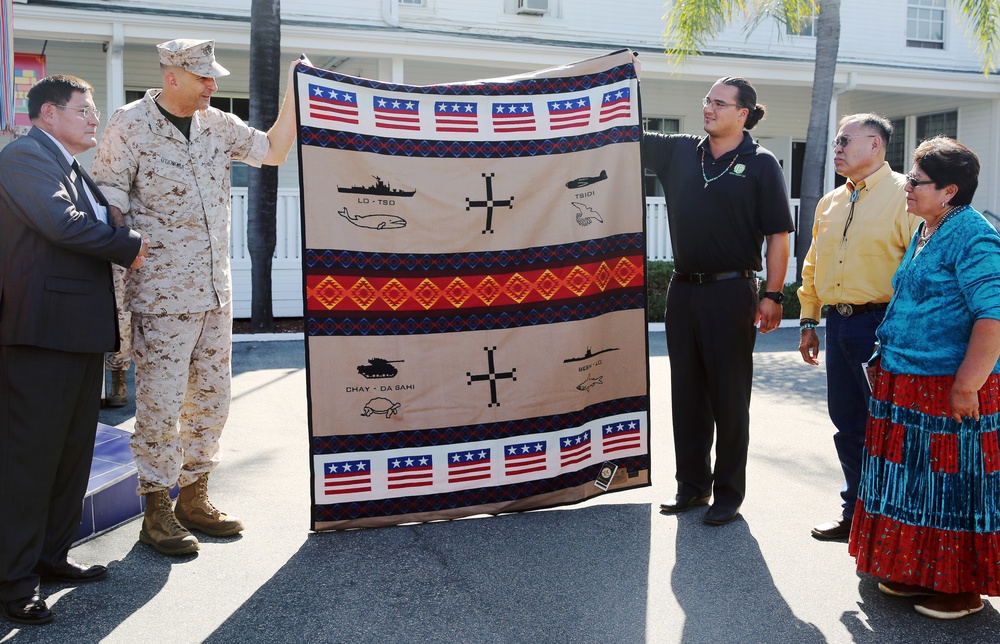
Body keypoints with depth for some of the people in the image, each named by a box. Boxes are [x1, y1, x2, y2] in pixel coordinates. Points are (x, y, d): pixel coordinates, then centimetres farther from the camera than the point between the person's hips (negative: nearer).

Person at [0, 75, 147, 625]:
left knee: (74, 450, 15)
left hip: (83, 328, 10)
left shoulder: (74, 170, 23)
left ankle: (51, 555, 27)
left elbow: (95, 227, 24)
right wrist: (129, 246, -9)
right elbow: (61, 223, -20)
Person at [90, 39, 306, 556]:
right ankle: (157, 512, 12)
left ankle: (193, 498, 26)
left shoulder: (217, 125, 10)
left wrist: (294, 93, 11)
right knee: (161, 403, -3)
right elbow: (108, 205, -8)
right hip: (162, 296, -7)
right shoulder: (129, 126, -8)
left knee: (211, 398, 12)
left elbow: (273, 151, 18)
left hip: (215, 292, 7)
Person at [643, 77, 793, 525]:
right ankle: (692, 484, 25)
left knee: (729, 396, 3)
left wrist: (773, 295, -10)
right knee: (686, 393, 12)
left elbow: (777, 235, -5)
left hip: (730, 291, -5)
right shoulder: (679, 152, 9)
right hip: (683, 288, 5)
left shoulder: (760, 164, -2)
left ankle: (728, 492, 16)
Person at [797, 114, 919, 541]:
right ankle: (855, 511, 26)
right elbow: (813, 265, 22)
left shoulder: (903, 195, -6)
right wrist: (808, 320, 18)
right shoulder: (829, 203, 17)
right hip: (837, 323, 7)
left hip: (881, 323, -7)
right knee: (848, 423, 13)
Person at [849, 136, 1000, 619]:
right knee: (914, 485, 16)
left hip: (949, 392, -9)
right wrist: (886, 360, 22)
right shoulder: (923, 233, 14)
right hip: (905, 385, 9)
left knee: (954, 489, 3)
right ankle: (919, 574, 30)